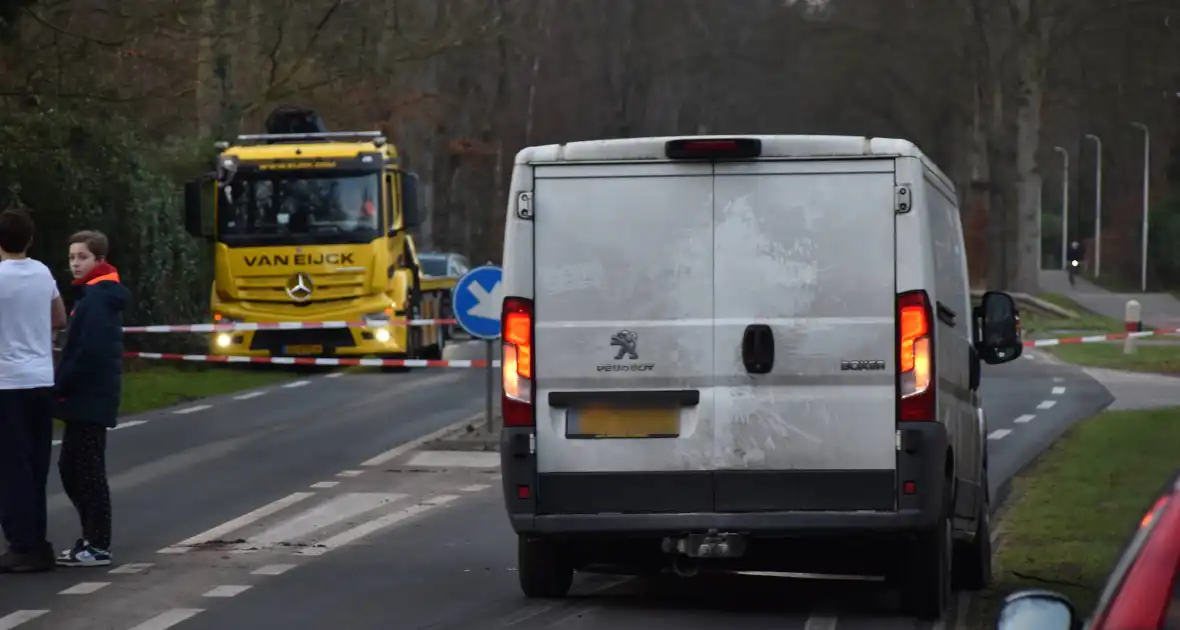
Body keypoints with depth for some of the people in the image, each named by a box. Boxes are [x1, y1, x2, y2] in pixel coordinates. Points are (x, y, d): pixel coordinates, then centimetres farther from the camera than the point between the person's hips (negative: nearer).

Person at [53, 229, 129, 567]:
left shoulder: (96, 298, -15)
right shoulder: (97, 295, 16)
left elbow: (89, 352, -23)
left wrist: (61, 387, -15)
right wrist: (64, 387, 13)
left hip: (90, 397, -10)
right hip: (86, 398, 10)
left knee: (88, 470, -5)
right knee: (70, 467, 15)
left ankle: (98, 547, -1)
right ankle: (92, 537, 22)